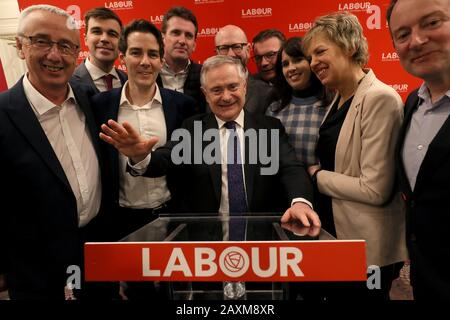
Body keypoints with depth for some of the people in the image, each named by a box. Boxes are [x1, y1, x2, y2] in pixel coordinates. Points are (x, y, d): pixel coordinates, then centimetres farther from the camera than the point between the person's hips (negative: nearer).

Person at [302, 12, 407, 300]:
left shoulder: (380, 98, -19)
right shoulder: (338, 99, 7)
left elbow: (375, 189, -24)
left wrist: (318, 175, -13)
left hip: (367, 247, -8)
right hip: (336, 234, 8)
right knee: (336, 294, 23)